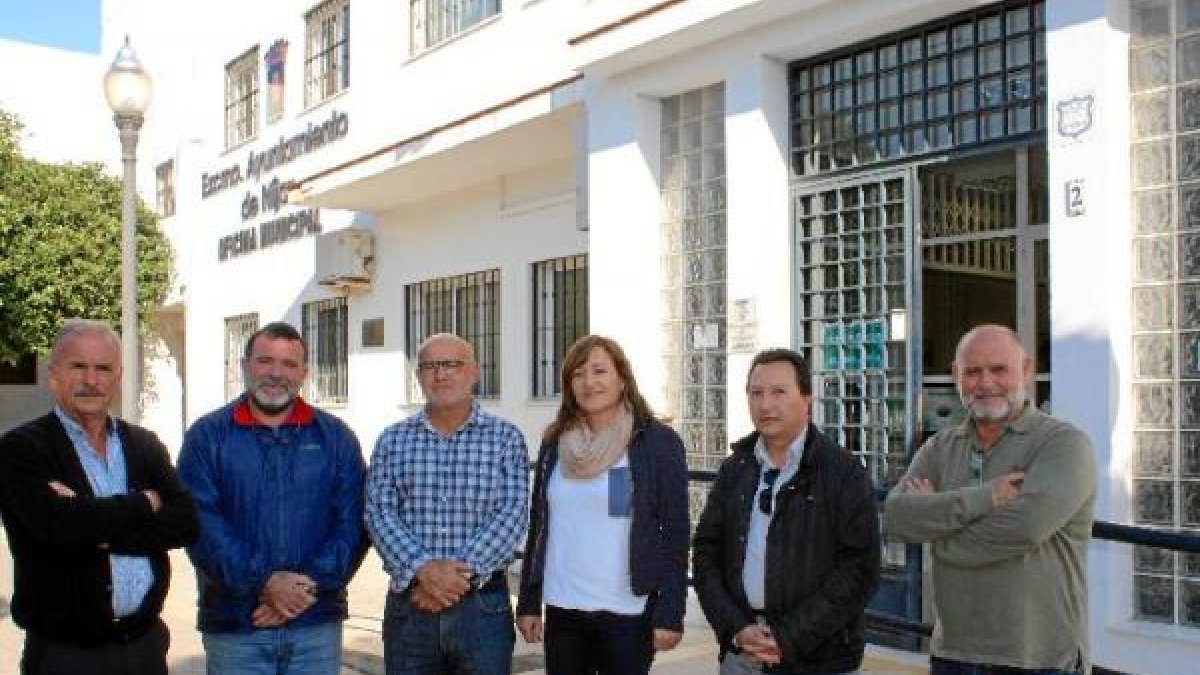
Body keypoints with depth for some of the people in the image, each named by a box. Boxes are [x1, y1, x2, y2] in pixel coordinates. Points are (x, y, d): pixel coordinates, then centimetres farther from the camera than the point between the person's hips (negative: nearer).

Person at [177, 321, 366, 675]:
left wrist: (310, 586, -14)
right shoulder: (207, 435, 1)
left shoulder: (336, 437, 6)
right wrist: (263, 582, -18)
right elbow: (201, 521, -10)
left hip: (318, 624, 2)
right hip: (234, 625, -1)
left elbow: (352, 522, -2)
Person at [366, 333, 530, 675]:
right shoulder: (392, 441, 7)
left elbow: (511, 515, -7)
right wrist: (421, 569, -18)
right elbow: (379, 514, -3)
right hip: (408, 605, 1)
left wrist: (462, 570, -18)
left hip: (483, 606, -1)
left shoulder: (506, 438, 3)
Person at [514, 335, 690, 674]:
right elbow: (538, 526, 11)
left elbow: (676, 533, -7)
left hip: (628, 614, -4)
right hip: (561, 609, 4)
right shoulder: (555, 442, 7)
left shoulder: (658, 441, -6)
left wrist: (670, 614, -11)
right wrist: (528, 603, 8)